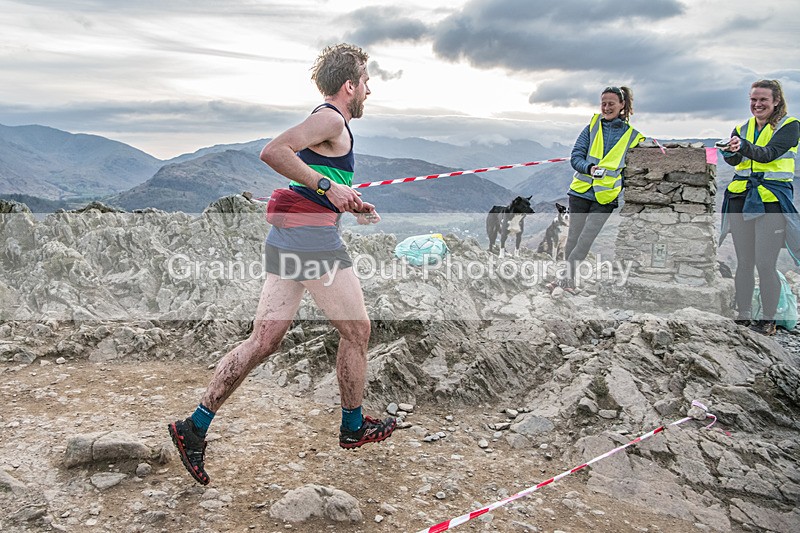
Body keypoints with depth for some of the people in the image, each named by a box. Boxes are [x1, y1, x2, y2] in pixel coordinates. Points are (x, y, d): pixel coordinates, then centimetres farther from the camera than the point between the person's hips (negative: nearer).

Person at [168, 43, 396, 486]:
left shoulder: (326, 120, 24)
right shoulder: (331, 119, -7)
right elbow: (273, 152, -22)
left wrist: (353, 207, 28)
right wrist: (328, 187, -23)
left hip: (285, 237, 10)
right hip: (313, 237, -10)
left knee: (264, 340, 9)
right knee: (356, 330, 7)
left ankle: (195, 426, 11)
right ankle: (353, 427, 23)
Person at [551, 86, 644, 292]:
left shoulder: (632, 135, 6)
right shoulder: (593, 125, 8)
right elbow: (576, 157, 2)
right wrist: (590, 168, -19)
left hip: (606, 197, -1)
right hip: (580, 190, 2)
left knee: (586, 238, -11)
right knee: (573, 235, 4)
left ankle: (568, 277, -4)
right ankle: (569, 278, 16)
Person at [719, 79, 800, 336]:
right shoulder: (742, 128, 13)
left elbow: (769, 153, -18)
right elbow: (734, 160, -5)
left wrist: (744, 146, -36)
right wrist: (729, 152, -28)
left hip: (771, 200, -4)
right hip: (741, 198, 4)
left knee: (765, 264, -7)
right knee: (744, 263, 7)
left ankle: (768, 321, 7)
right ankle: (743, 317, 17)